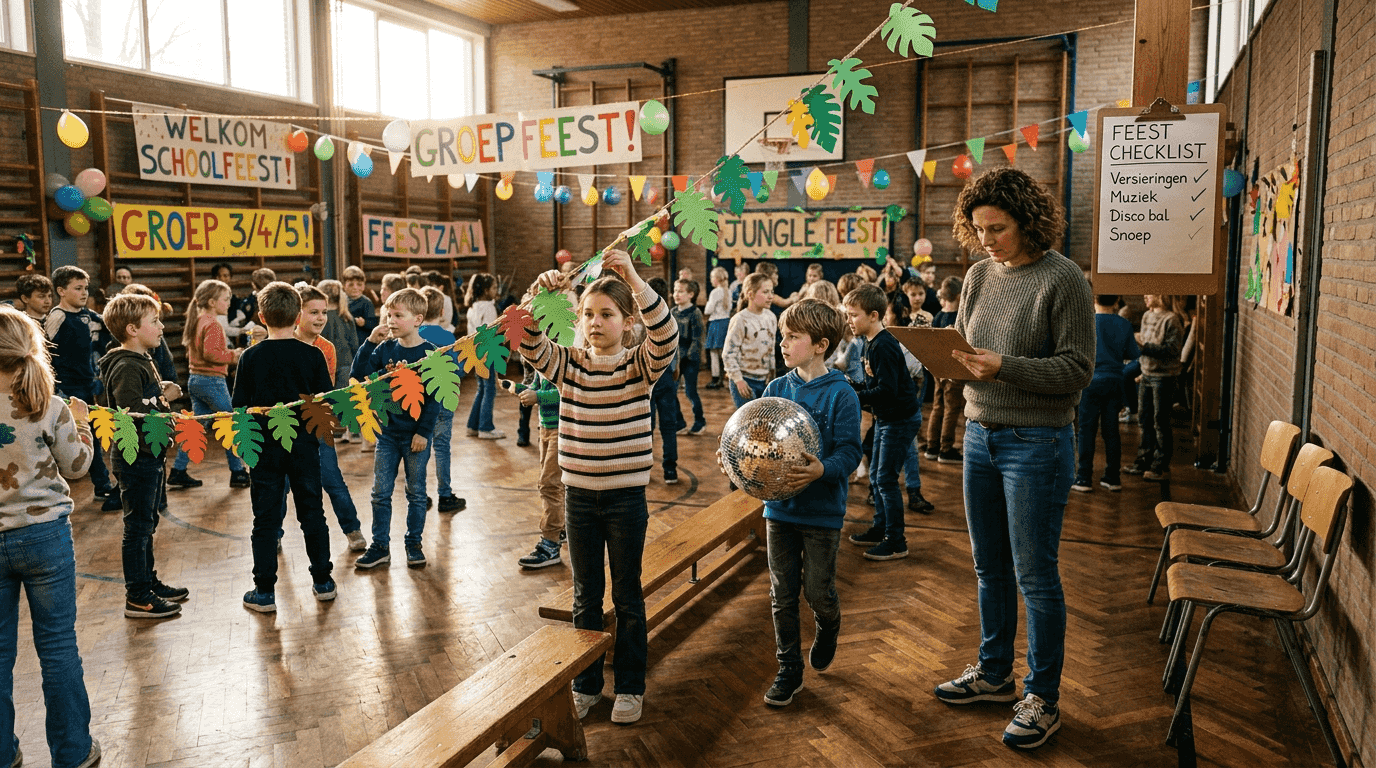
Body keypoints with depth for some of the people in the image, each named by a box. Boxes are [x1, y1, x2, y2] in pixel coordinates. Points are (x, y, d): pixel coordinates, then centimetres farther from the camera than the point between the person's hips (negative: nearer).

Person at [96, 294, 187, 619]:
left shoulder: (142, 361, 13)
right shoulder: (126, 368, -20)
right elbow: (134, 416, -27)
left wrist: (162, 394, 2)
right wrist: (164, 401, -14)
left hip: (151, 456, 10)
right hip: (136, 459, -10)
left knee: (146, 524, 20)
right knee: (138, 526, -1)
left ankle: (148, 581, 33)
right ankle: (137, 598, 8)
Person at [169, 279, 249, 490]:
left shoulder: (196, 322, 13)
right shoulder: (212, 325, -16)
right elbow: (211, 353, -25)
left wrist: (229, 354, 15)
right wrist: (232, 356, -12)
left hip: (195, 380, 9)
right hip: (212, 381, -9)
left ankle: (178, 472, 11)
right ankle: (237, 473, 8)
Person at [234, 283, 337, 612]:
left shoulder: (251, 357, -6)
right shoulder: (312, 355, -6)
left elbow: (240, 407, -4)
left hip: (265, 446, -1)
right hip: (304, 443, 1)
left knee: (266, 517, 6)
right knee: (312, 511, 12)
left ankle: (265, 591, 10)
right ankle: (323, 581, 20)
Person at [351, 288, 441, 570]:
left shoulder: (430, 354, -10)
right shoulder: (385, 348, 1)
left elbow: (435, 397, -10)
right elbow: (358, 375, -4)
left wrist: (424, 431, -13)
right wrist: (370, 342, -13)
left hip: (416, 435, -3)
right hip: (387, 432, 4)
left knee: (416, 493, 9)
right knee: (381, 493, 7)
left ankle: (414, 544, 22)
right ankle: (380, 546, 17)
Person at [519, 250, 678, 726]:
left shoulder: (639, 366, -8)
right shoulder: (569, 365, 0)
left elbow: (666, 337, -27)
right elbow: (531, 346, -16)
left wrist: (633, 280, -37)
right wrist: (540, 296, -32)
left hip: (626, 496, -2)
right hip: (578, 494, 3)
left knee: (627, 595, 11)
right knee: (585, 595, 15)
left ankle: (630, 687, 26)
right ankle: (586, 685, 30)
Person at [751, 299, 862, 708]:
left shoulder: (840, 395, -12)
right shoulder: (776, 389, 2)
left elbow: (849, 452, -15)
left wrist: (822, 470, -34)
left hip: (823, 511, -4)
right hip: (780, 507, 4)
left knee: (818, 592, 5)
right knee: (782, 595, 10)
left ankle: (827, 631, 40)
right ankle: (788, 670, 24)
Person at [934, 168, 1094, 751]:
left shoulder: (1062, 279, -11)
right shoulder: (980, 275, 7)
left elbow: (1077, 369, -14)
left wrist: (1005, 366, -25)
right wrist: (951, 357, -8)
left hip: (1037, 443, -6)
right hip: (980, 434, 6)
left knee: (1034, 576, 3)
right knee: (989, 567, 17)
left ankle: (1042, 697, 19)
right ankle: (995, 673, 34)